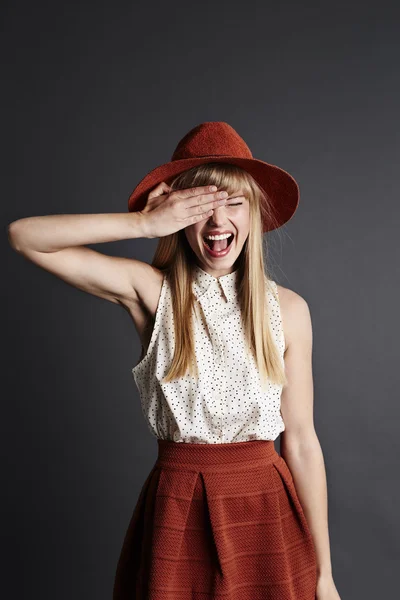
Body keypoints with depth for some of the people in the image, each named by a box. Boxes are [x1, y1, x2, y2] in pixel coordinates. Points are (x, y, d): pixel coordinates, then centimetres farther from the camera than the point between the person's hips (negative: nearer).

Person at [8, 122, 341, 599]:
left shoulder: (288, 309, -5)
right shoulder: (151, 291, -7)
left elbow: (301, 440, -2)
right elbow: (24, 237, -12)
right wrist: (145, 223, -19)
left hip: (266, 511, 1)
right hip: (176, 514, 0)